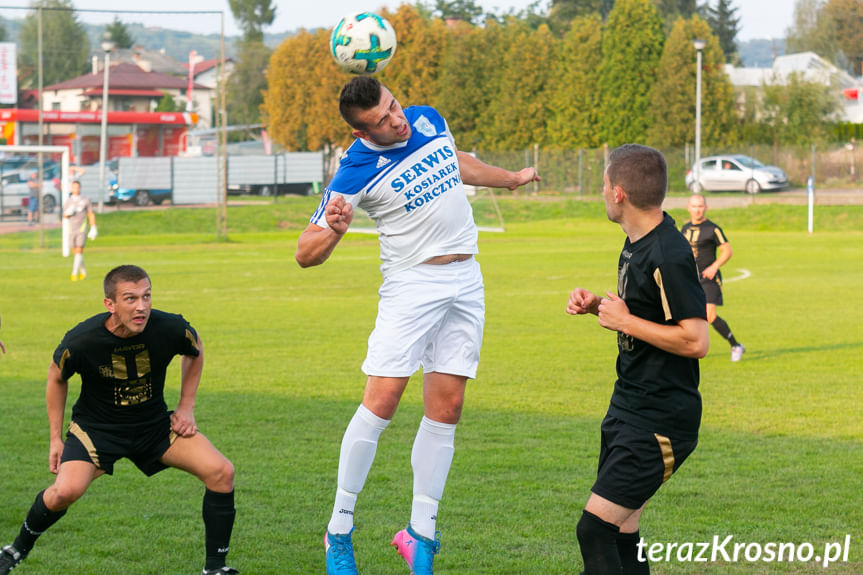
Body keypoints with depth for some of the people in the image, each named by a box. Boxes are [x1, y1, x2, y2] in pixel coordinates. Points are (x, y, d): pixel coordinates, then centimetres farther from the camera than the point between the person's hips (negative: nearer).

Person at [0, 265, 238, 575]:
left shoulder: (171, 329, -21)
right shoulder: (81, 340, -25)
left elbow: (195, 352, 6)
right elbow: (56, 378, -2)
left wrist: (186, 407, 2)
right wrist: (55, 439, 1)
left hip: (155, 422, 3)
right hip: (96, 426, -3)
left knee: (221, 472, -14)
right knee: (66, 490, -27)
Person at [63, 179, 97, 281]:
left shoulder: (85, 200, 1)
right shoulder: (68, 201, 9)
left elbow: (91, 215, 5)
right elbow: (64, 215, 12)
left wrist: (93, 229, 0)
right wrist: (68, 213, -12)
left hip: (82, 230, -4)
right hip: (72, 230, 4)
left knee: (79, 251, -13)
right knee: (75, 253, 8)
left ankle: (74, 273, -18)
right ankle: (83, 272, 25)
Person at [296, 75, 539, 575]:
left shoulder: (428, 120, 1)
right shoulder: (355, 173, -16)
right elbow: (305, 253, -16)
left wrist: (512, 178, 41)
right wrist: (333, 231, -38)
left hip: (466, 282, 5)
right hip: (410, 284, -5)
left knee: (447, 407, 1)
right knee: (382, 399, -16)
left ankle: (421, 534, 7)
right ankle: (340, 530, -5)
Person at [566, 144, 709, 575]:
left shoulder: (669, 256, -21)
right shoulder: (636, 243, 10)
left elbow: (695, 340, -24)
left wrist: (624, 321, -18)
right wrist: (596, 307, 5)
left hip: (659, 422, -10)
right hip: (628, 409, 10)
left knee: (595, 530, -13)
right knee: (621, 534, 13)